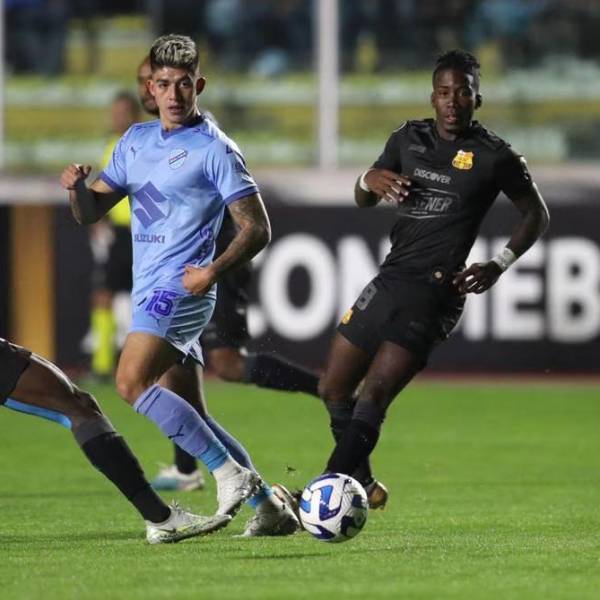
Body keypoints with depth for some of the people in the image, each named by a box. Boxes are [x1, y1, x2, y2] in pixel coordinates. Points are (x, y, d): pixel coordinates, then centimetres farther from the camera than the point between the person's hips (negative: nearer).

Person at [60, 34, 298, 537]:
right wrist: (77, 187, -9)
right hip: (150, 292, 8)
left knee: (133, 382, -24)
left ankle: (229, 472, -19)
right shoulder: (136, 141, 15)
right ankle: (269, 507, 12)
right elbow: (89, 213, 14)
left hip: (181, 290, -8)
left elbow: (257, 228, -8)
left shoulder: (214, 149, -7)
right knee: (187, 417, 7)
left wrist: (213, 271, -22)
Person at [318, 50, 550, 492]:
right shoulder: (409, 139, 11)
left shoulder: (494, 156, -4)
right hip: (390, 280, 7)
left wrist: (500, 264, -7)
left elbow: (537, 215, 7)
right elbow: (363, 202, 19)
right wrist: (370, 180, -5)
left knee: (373, 398, -19)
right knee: (333, 393, 9)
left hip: (436, 293, -7)